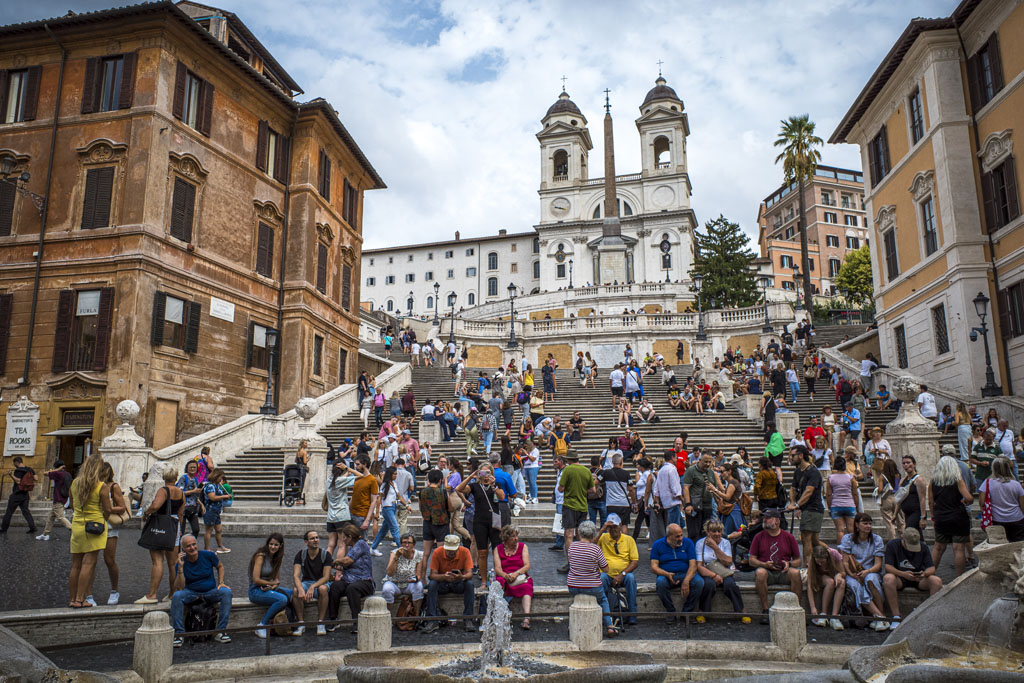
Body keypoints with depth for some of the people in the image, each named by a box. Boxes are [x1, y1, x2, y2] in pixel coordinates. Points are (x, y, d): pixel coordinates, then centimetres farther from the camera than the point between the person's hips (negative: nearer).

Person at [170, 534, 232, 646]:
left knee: (227, 592, -28)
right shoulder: (181, 563, -10)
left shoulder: (208, 555, -8)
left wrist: (221, 582, -3)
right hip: (191, 593, 0)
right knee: (176, 596, -31)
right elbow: (179, 588, -18)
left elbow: (220, 567, 11)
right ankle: (179, 634, -21)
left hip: (211, 591, 1)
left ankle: (220, 631, -23)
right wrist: (180, 568, -26)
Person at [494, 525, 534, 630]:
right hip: (504, 577, 0)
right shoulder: (498, 549, 11)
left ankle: (526, 619, -47)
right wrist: (505, 575, -22)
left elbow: (527, 566, 1)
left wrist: (516, 573, -17)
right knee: (499, 582, -35)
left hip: (521, 577, 0)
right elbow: (497, 568, -1)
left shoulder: (523, 547, 12)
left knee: (526, 587, -33)